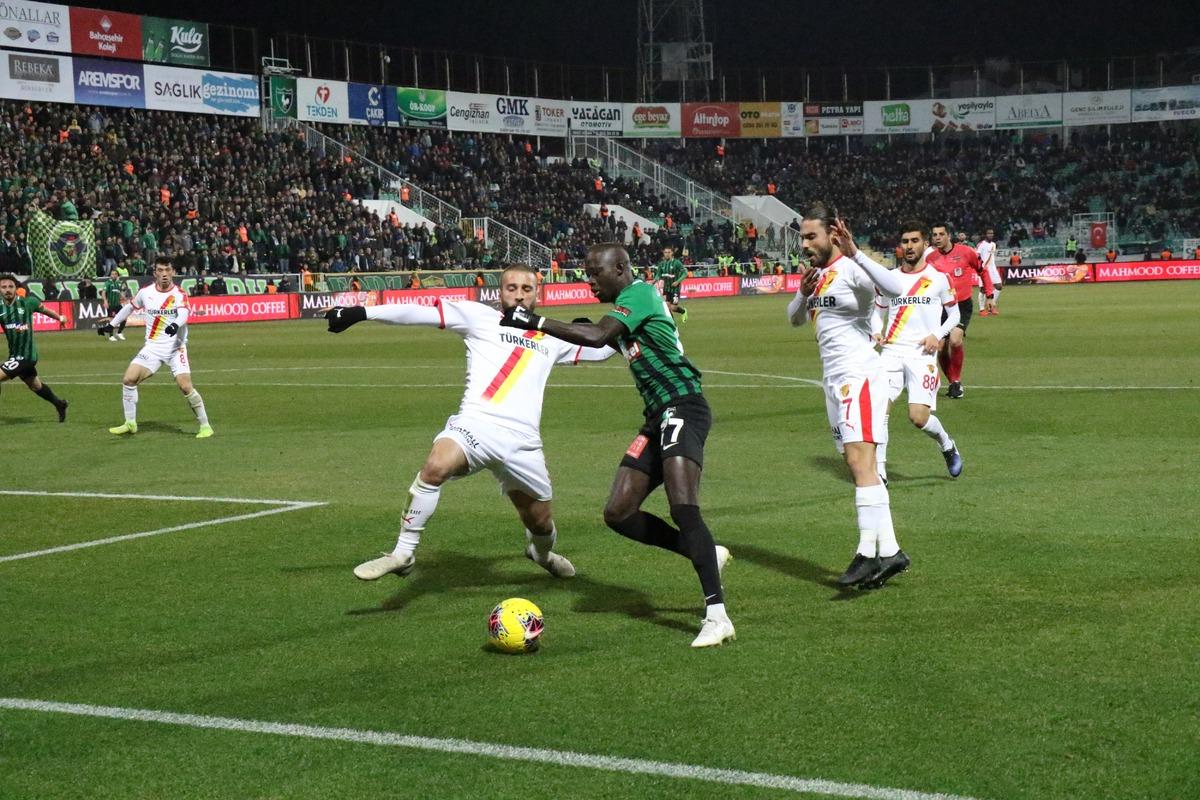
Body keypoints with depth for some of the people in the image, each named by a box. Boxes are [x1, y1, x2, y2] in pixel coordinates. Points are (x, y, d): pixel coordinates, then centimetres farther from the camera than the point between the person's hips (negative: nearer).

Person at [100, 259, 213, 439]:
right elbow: (130, 307, 21)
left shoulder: (179, 294, -10)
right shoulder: (145, 292, 2)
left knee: (185, 386, -16)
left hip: (175, 348, -4)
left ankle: (205, 425, -1)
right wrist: (111, 324, 24)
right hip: (152, 348, 4)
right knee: (128, 379, -8)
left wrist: (176, 324, -52)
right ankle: (130, 424, 7)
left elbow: (184, 313, -30)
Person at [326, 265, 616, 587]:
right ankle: (402, 554, -19)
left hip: (522, 441, 4)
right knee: (435, 467, -33)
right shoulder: (481, 318, 11)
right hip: (475, 425, -4)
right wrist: (361, 313, -4)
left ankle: (541, 553, 49)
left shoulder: (551, 339, 23)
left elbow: (600, 348, 33)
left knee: (541, 523, 10)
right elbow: (421, 312, 2)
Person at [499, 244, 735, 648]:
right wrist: (616, 341, 21)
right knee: (618, 513, 3)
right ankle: (706, 555, 16)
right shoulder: (630, 302, 20)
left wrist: (534, 321, -22)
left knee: (683, 509, -22)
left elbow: (597, 336, -25)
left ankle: (717, 617, -23)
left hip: (682, 406, -10)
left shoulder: (639, 293, -9)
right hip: (659, 416, 10)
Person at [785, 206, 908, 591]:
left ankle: (868, 553, -20)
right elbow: (794, 318, 26)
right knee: (859, 466, 7)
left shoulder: (851, 269, -12)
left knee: (860, 460, -17)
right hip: (834, 379, 10)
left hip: (860, 374, -10)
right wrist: (803, 292, 5)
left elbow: (896, 287, -29)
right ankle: (889, 551, 9)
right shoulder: (817, 273, 16)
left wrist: (854, 252, -36)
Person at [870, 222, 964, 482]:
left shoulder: (938, 278, 5)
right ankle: (879, 470, -4)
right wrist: (876, 332, 3)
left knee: (918, 417, -13)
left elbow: (954, 314, 13)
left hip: (922, 354, -3)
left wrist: (937, 335, -5)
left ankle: (947, 446, 19)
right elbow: (878, 311, 24)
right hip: (891, 352, 3)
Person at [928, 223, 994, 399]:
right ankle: (953, 383, 22)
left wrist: (989, 295, 7)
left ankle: (957, 381, -8)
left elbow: (983, 271, 6)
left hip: (962, 305, -4)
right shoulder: (930, 258, 0)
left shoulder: (965, 252, -8)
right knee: (941, 349, 1)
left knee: (955, 340, -25)